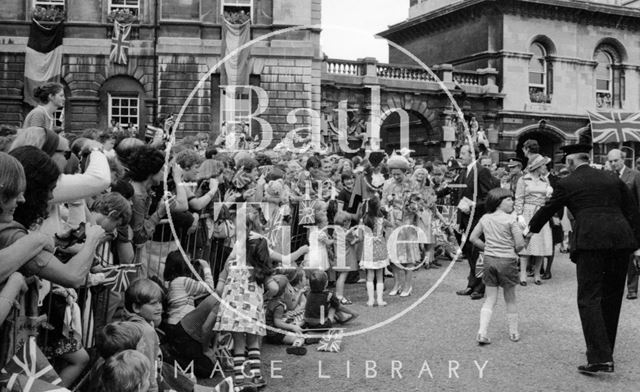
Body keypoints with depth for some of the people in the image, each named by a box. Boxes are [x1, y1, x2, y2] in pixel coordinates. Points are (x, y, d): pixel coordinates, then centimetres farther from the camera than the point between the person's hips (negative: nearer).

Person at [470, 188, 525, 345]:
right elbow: (520, 244, -13)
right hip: (507, 261, -4)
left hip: (489, 259, 4)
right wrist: (513, 251, 7)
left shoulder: (485, 218, 4)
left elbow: (473, 238, 9)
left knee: (490, 299, 9)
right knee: (510, 299, 13)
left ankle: (482, 332, -4)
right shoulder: (510, 220, -11)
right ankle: (514, 332, 24)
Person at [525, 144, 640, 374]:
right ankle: (604, 351, 29)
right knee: (612, 297, 16)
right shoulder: (613, 180, 19)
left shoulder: (567, 184, 8)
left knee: (589, 298, -3)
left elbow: (547, 210, 20)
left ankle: (600, 358, -13)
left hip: (590, 241, -5)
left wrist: (531, 229, 37)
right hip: (621, 240, 5)